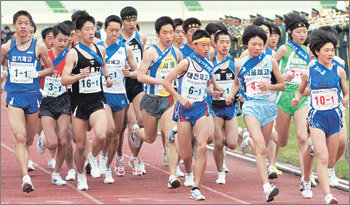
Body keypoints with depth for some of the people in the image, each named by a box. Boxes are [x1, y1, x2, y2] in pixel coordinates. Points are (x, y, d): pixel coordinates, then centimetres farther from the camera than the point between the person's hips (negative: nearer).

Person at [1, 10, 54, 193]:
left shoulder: (39, 47, 0)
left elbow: (51, 68, 9)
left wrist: (37, 74, -10)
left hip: (33, 95, 1)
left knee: (28, 140, 12)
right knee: (20, 137, -18)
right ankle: (25, 178, -23)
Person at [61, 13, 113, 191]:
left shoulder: (100, 50, 7)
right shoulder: (73, 54, -7)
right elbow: (64, 80, -13)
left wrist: (107, 77, 12)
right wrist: (80, 76, -29)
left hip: (97, 101, 2)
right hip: (79, 102, -2)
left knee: (101, 136, -23)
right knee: (80, 145, 2)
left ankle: (93, 158, 9)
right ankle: (81, 176, 25)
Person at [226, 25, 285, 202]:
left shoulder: (270, 61, 6)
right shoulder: (240, 64, 7)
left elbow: (282, 85, 12)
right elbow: (237, 83, 25)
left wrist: (270, 86, -7)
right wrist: (231, 94, 6)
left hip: (268, 106, 2)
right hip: (251, 106, -2)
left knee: (262, 148, 9)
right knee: (260, 146, -20)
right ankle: (266, 187, -32)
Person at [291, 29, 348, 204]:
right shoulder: (308, 73, 1)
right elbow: (300, 90, 18)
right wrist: (297, 98, -3)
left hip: (334, 117, 3)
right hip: (317, 117, -3)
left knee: (331, 160, 10)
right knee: (323, 158, -18)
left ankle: (307, 182, 39)